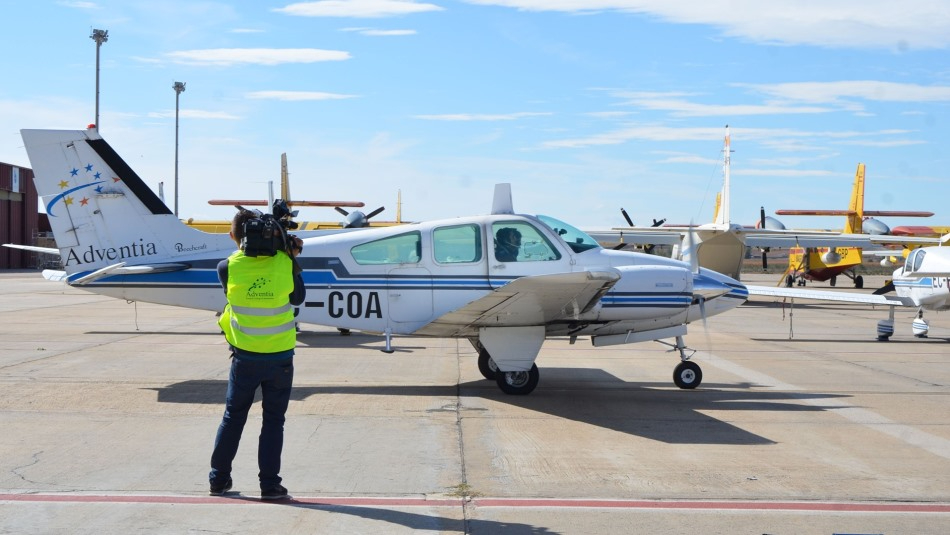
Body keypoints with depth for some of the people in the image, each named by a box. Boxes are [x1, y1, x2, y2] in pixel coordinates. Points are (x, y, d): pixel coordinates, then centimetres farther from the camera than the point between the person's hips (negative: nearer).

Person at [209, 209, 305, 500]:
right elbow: (298, 297, 6)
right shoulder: (284, 262, -10)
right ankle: (270, 484, 8)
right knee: (273, 421, 8)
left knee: (233, 417, 16)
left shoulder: (227, 267, -9)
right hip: (280, 356, -1)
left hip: (245, 357, 1)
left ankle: (219, 479, 23)